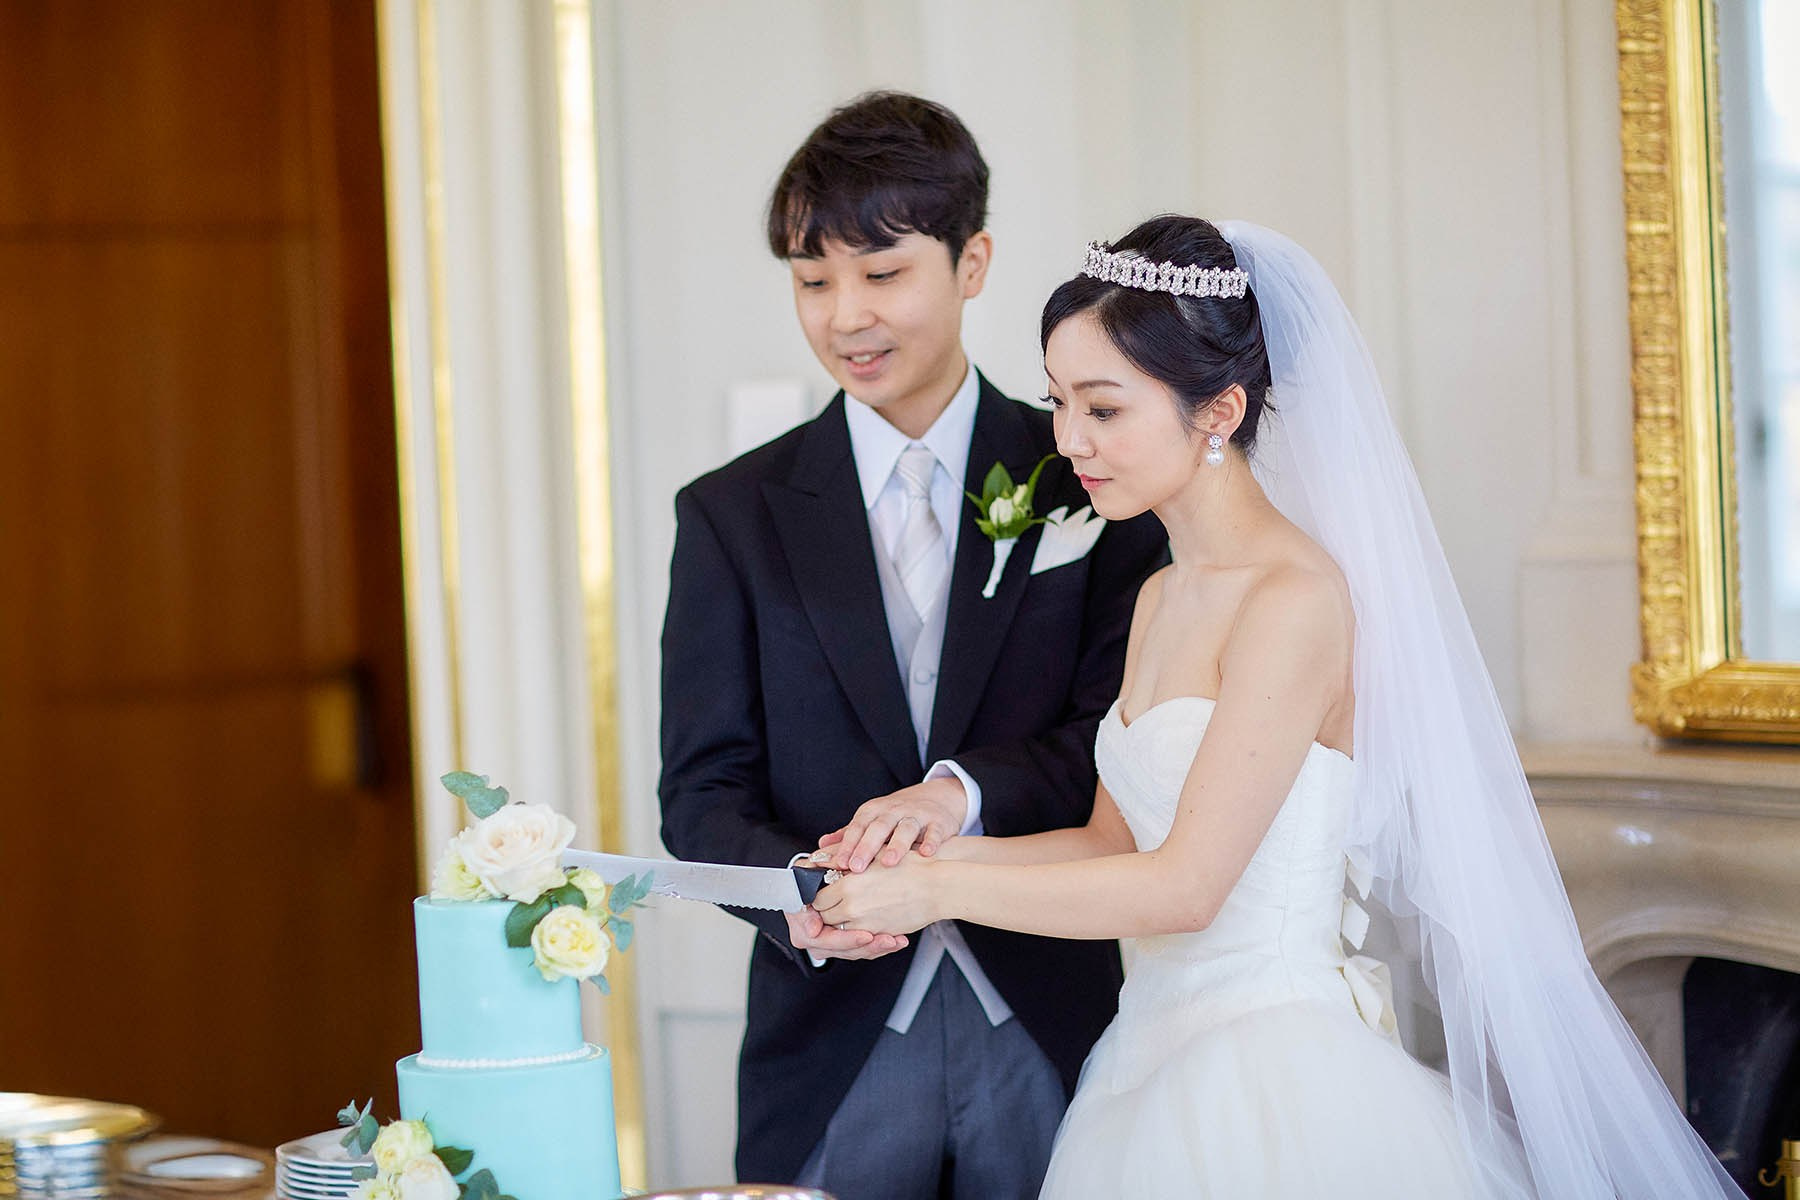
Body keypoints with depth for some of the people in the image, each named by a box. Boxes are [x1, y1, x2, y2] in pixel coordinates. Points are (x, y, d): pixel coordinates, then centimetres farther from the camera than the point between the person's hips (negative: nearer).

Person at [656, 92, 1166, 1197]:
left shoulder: (1089, 483, 2)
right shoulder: (734, 515, 5)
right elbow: (704, 788, 1)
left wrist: (966, 790, -23)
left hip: (1051, 1035, 0)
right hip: (834, 1049, 0)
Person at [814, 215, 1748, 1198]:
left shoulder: (1297, 597, -17)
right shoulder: (1160, 600, 11)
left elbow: (1183, 884, -19)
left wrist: (937, 891, -14)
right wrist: (944, 852, -1)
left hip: (1275, 1090, -8)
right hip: (1159, 1060, 8)